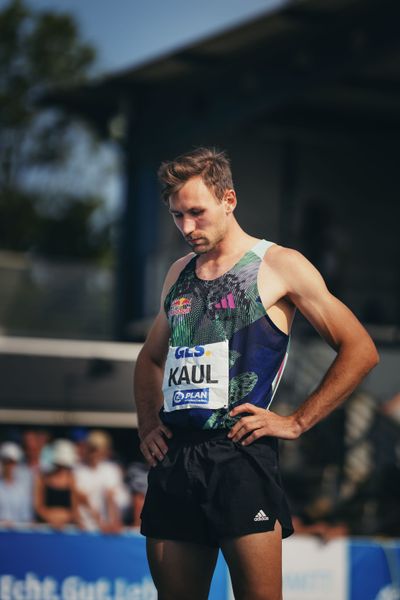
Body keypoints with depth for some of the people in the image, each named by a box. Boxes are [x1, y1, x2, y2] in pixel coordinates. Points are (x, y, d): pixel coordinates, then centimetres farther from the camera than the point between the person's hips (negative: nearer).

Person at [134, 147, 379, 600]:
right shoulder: (179, 274, 18)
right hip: (173, 459, 6)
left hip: (240, 457, -6)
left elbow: (360, 350, -2)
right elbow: (150, 358, 33)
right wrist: (148, 427, 16)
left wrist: (296, 423, -6)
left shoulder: (278, 266, 0)